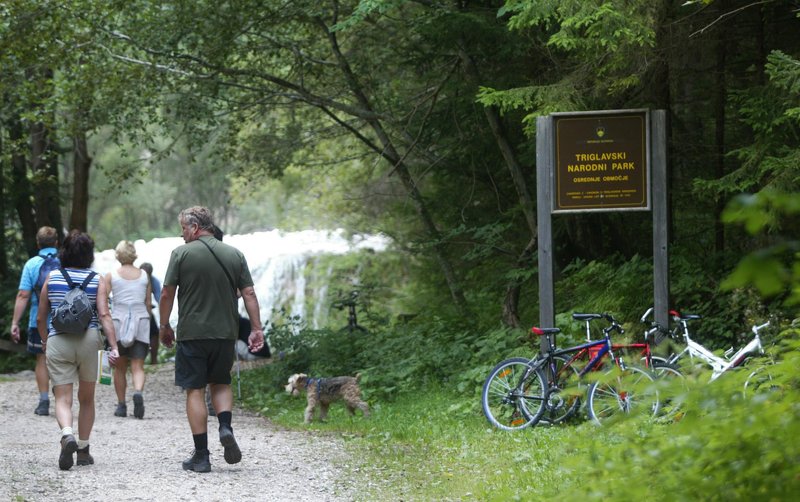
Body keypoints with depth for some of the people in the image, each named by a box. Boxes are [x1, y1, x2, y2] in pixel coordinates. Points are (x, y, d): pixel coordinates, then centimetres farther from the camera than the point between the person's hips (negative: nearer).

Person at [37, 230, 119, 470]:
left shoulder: (52, 277, 4)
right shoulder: (97, 280, 1)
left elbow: (41, 317, 11)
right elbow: (104, 315, -11)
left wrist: (45, 340, 28)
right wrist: (113, 346, -13)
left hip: (57, 341, 0)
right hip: (89, 340, 0)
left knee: (63, 398, -2)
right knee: (87, 398, 17)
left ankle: (67, 435, -30)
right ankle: (83, 449, 21)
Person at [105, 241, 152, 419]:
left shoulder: (111, 275, 1)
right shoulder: (144, 275, 7)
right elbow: (148, 304, 10)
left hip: (118, 321, -1)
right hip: (141, 321, 1)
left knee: (120, 367, 11)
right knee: (138, 366, -2)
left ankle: (121, 405, 12)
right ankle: (138, 391, -29)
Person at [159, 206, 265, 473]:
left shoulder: (182, 254, -5)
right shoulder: (235, 255, 5)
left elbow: (167, 294, -4)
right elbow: (249, 293, 3)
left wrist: (164, 326, 8)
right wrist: (257, 329, 6)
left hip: (192, 333, -3)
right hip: (226, 333, 3)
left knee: (195, 391, 2)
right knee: (221, 383, 21)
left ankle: (201, 456, 0)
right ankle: (226, 427, -5)